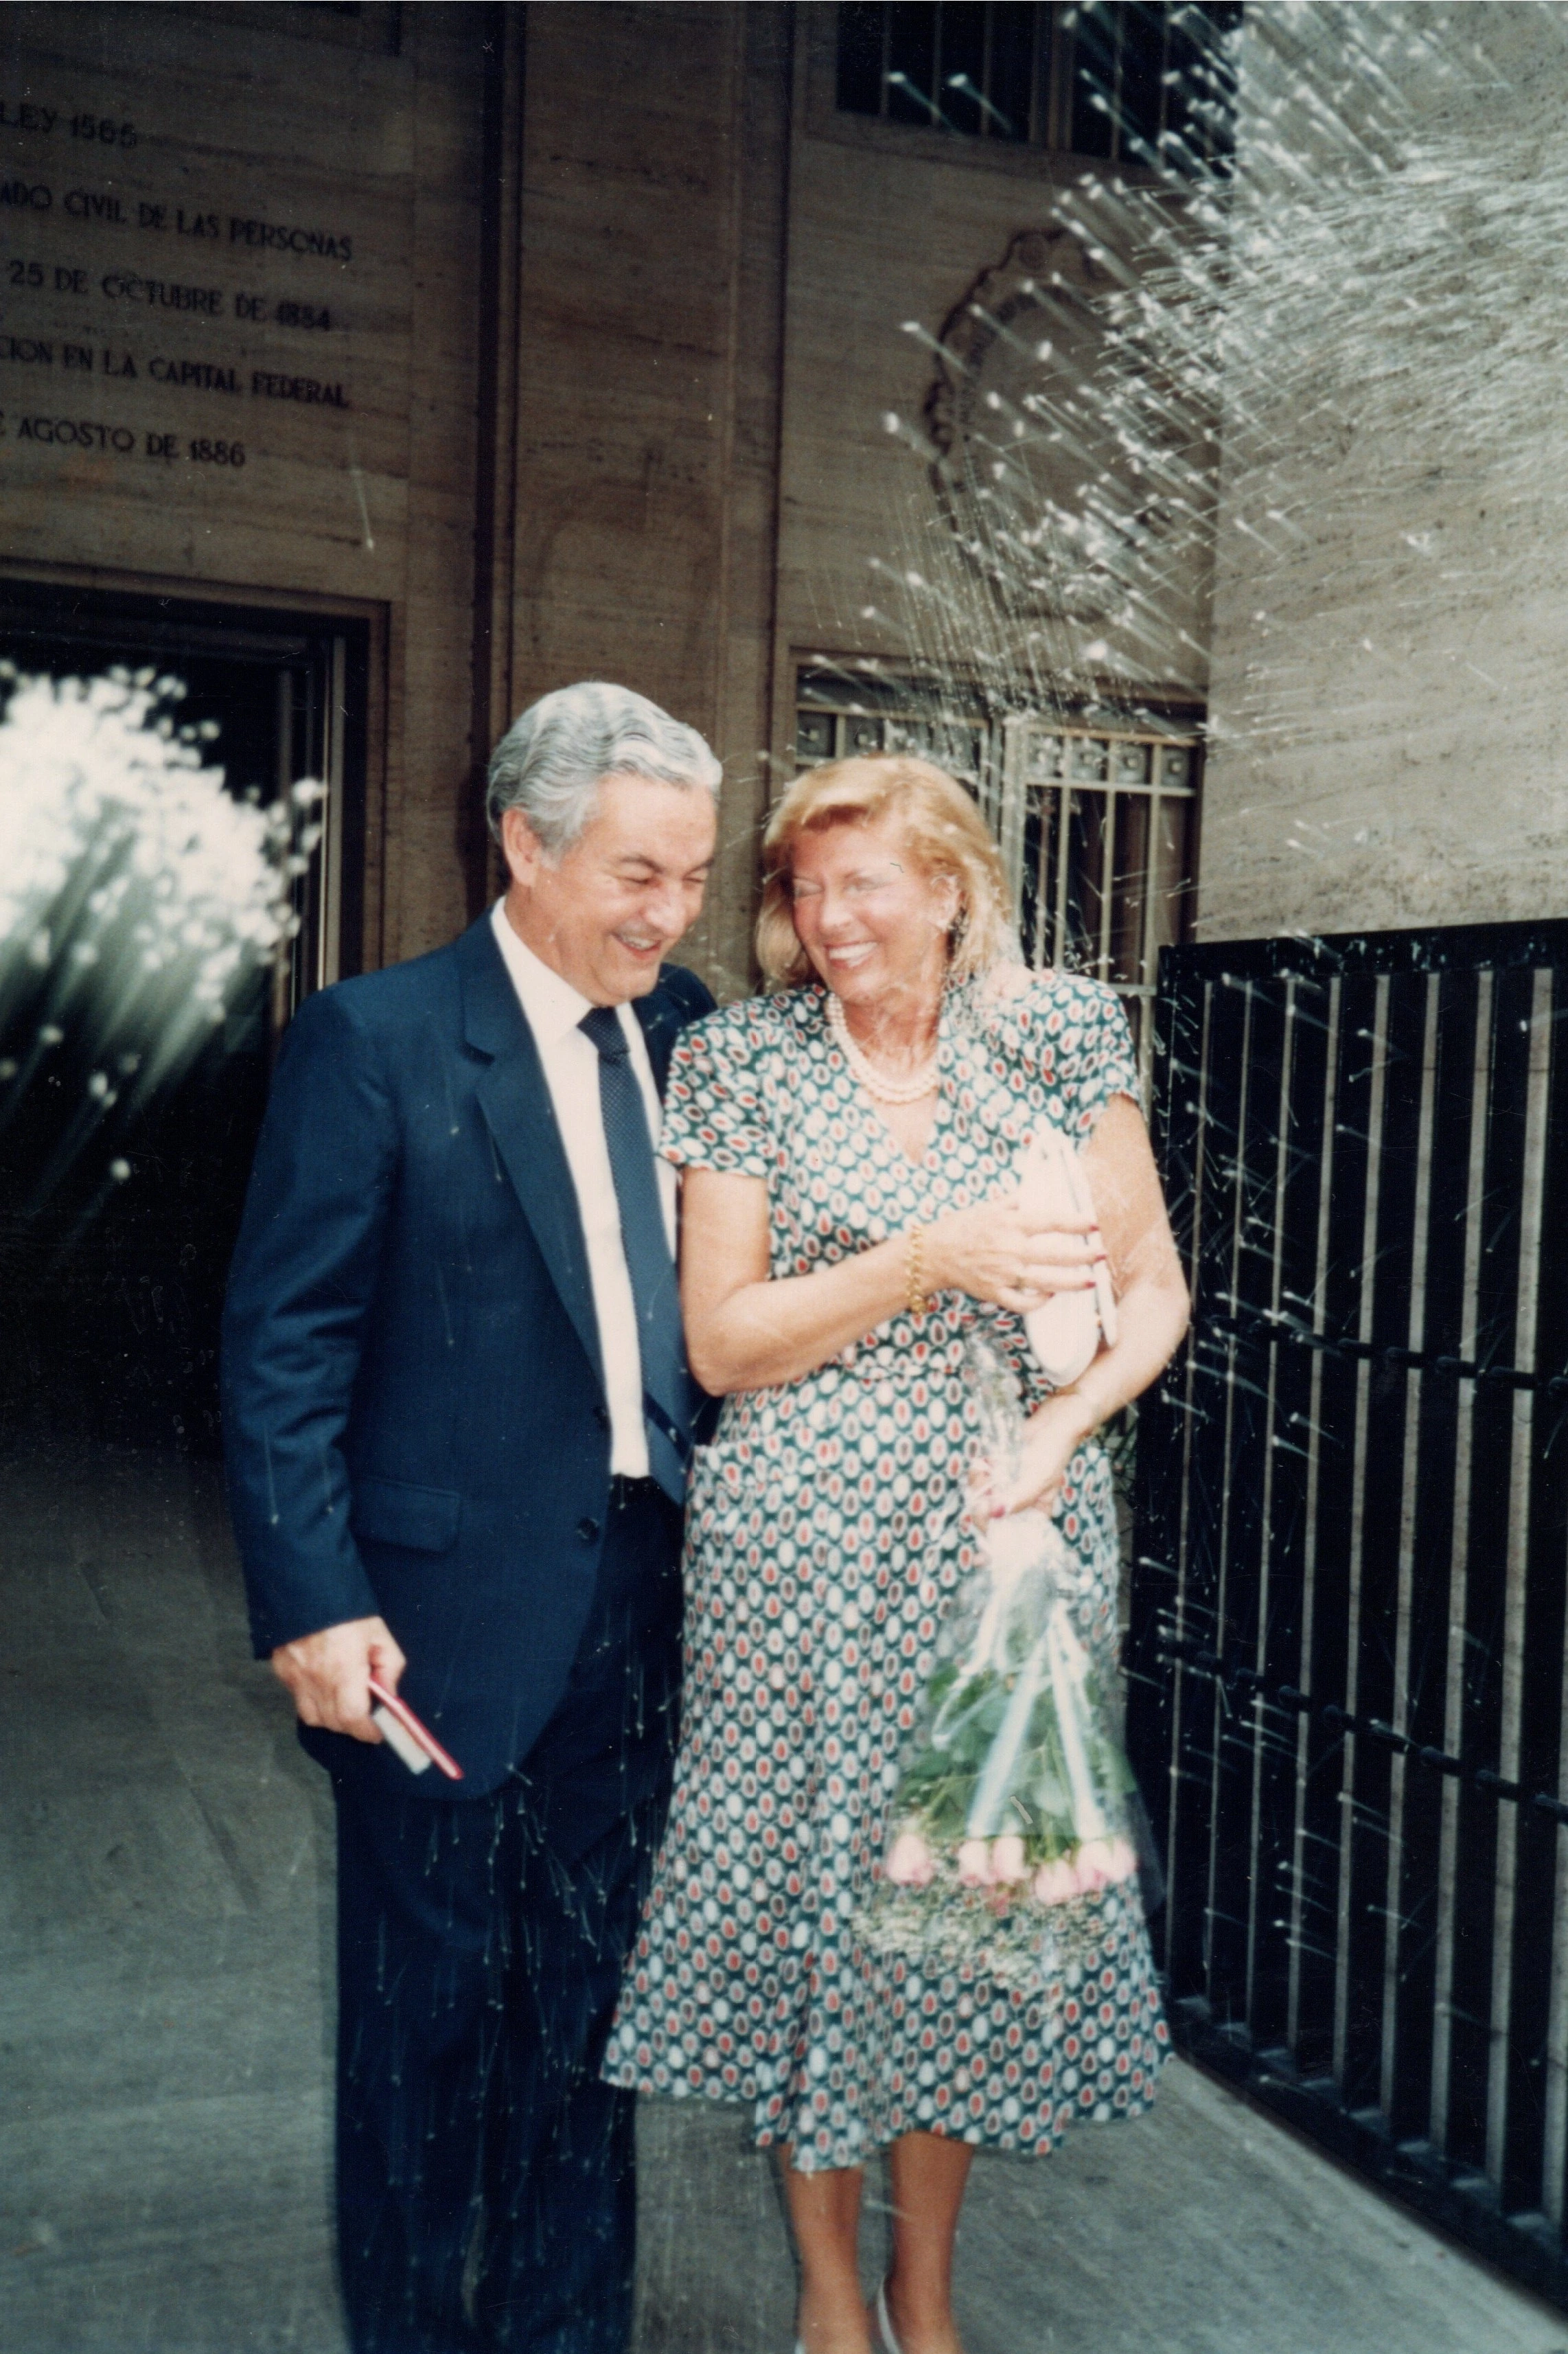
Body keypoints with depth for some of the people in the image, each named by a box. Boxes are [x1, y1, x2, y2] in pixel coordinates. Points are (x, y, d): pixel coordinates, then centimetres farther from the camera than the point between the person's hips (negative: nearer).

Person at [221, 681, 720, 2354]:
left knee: (587, 1999, 18)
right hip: (443, 1611, -5)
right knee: (427, 2009, 11)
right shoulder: (372, 1041, -9)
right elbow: (283, 1345, -11)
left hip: (637, 1604, 5)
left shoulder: (687, 1035, 7)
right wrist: (312, 1602, -16)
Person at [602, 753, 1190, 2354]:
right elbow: (720, 1343, -6)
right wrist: (932, 1262, -17)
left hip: (1008, 1543, 1)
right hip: (801, 1561, -1)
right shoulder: (743, 1060, -2)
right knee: (809, 1896, 7)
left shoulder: (1057, 1034, 2)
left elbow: (1149, 1288, 4)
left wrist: (1063, 1418, -15)